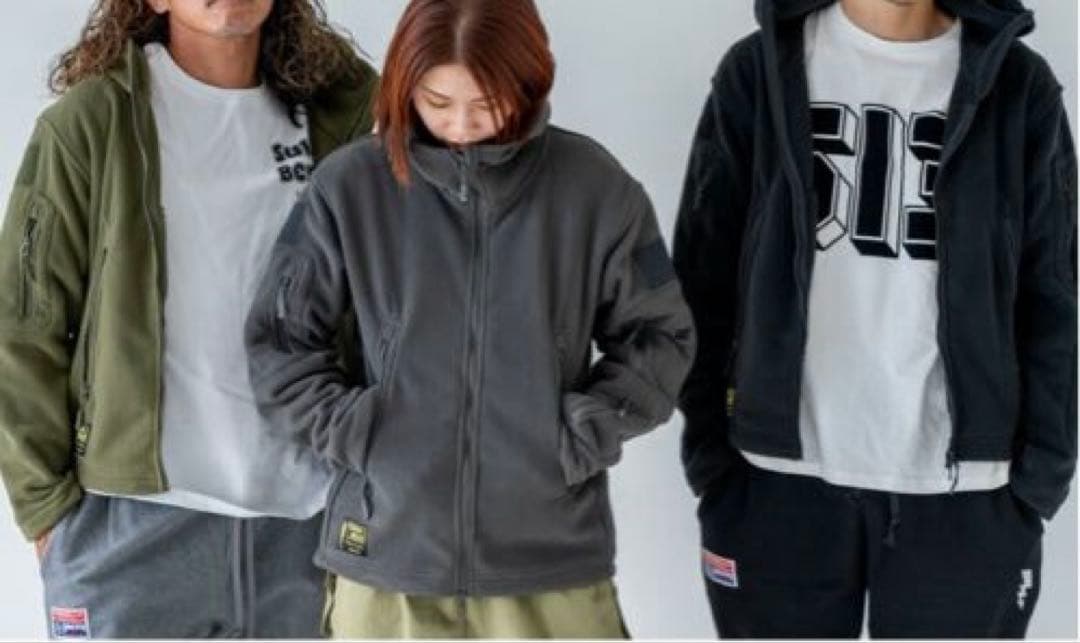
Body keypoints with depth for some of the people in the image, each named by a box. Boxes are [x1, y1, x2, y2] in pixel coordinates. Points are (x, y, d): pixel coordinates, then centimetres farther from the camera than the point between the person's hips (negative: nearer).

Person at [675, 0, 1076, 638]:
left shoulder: (1018, 83, 3)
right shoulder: (760, 69, 3)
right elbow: (706, 279, 3)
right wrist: (708, 450, -1)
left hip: (964, 489, 0)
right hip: (782, 478, 0)